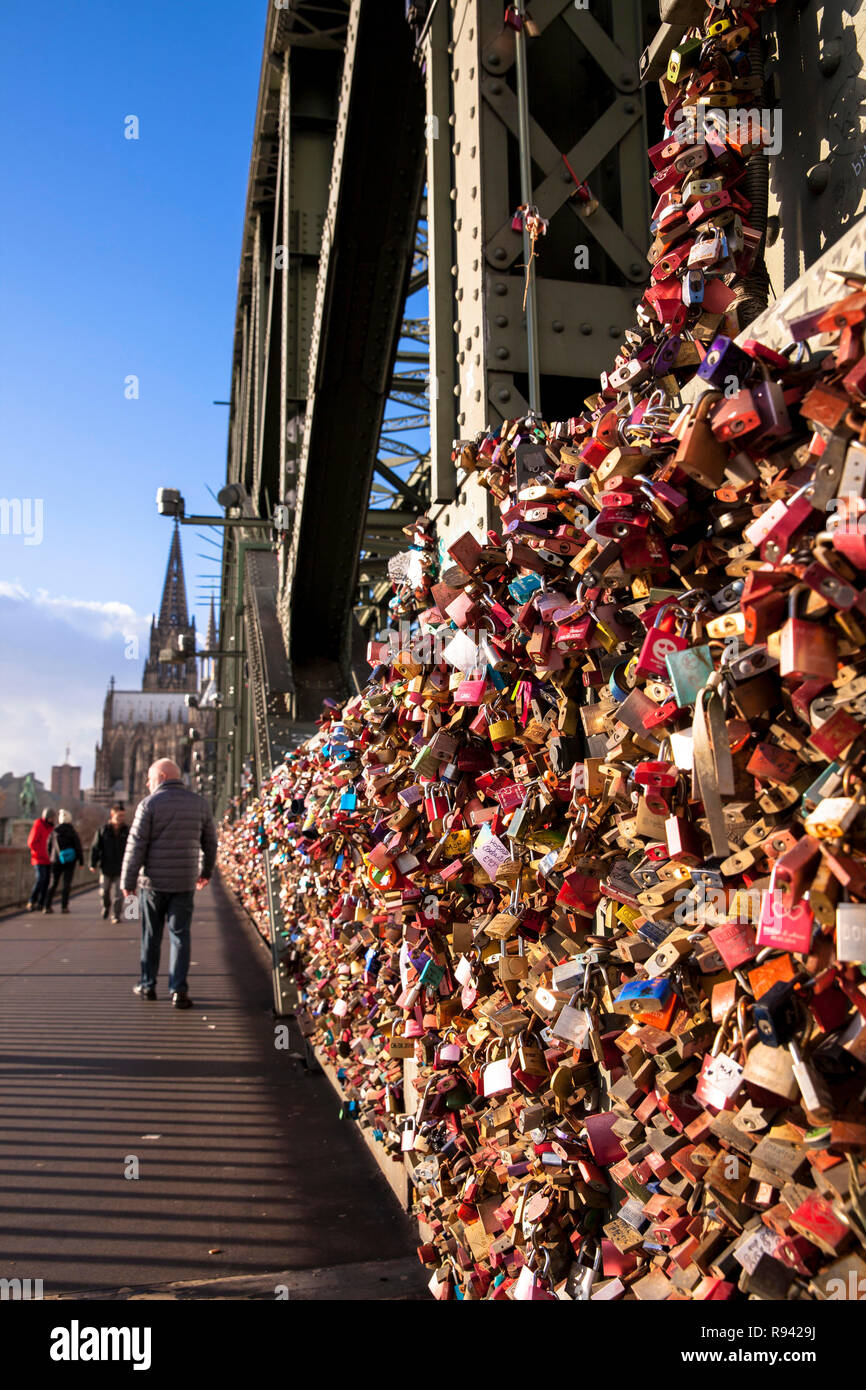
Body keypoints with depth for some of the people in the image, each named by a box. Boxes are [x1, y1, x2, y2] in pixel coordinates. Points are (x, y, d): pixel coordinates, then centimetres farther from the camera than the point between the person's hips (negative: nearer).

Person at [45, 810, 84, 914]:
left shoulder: (54, 831, 2)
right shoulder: (72, 831, -8)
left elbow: (49, 846, 9)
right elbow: (78, 846, -7)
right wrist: (81, 860, 0)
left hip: (56, 860, 3)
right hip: (70, 861, -3)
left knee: (53, 883, 10)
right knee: (66, 884, 2)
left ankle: (47, 906, 5)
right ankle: (64, 906, -3)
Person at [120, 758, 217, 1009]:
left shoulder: (150, 803, -6)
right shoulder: (199, 803, 6)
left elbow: (136, 845, -8)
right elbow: (210, 842, 13)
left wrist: (128, 881, -2)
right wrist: (206, 872, 26)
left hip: (154, 880, -2)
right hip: (184, 882, 2)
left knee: (151, 936, 11)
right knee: (180, 935, 4)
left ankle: (147, 985, 22)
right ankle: (178, 990, -2)